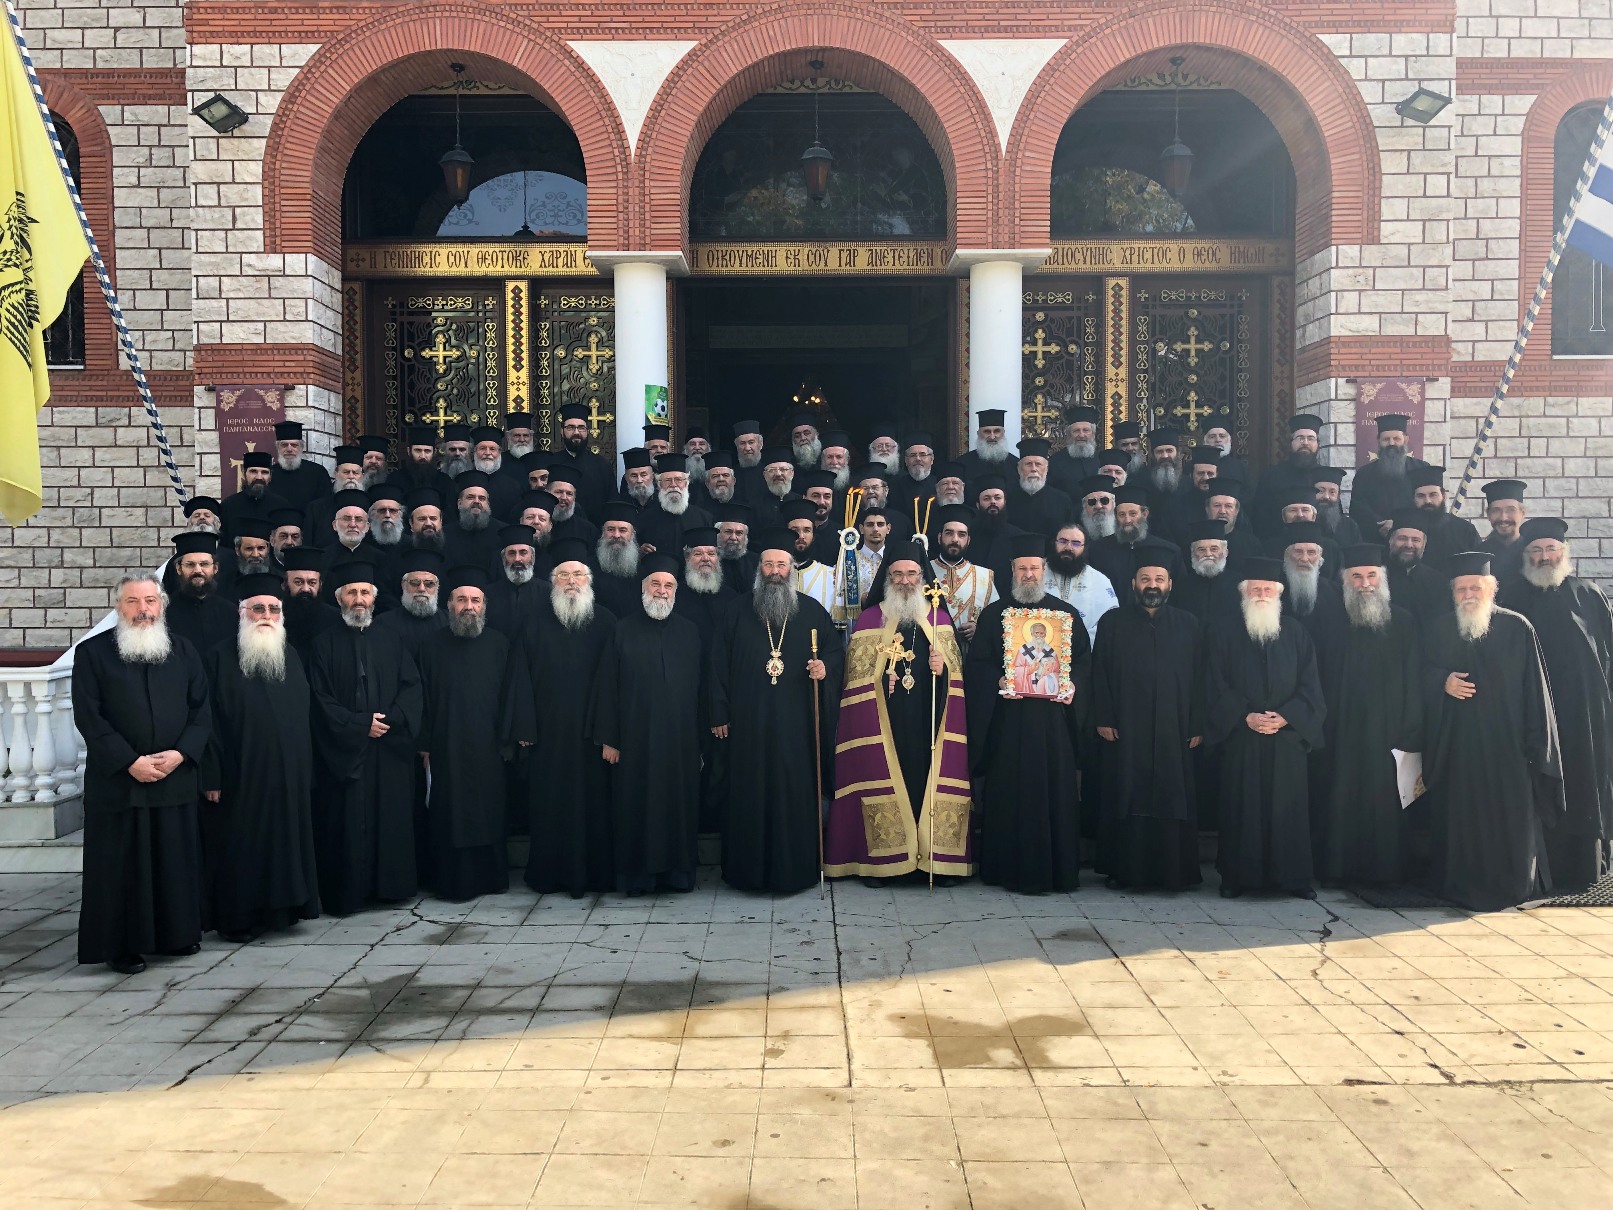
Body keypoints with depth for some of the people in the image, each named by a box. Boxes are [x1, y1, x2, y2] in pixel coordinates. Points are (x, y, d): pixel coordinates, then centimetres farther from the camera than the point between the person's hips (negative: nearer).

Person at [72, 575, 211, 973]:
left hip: (175, 777, 3)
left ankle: (178, 934, 21)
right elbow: (88, 716, -6)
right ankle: (123, 945, 13)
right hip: (116, 779, -3)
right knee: (122, 863, 3)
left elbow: (201, 710, 6)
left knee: (176, 860, 8)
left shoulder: (183, 651, 9)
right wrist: (130, 761, -13)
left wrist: (180, 753, -10)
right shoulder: (93, 652, 0)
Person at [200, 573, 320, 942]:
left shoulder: (290, 656, 11)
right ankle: (238, 918, 12)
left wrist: (306, 769, 9)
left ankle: (282, 908, 21)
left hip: (288, 775, 5)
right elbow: (209, 719, -7)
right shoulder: (221, 658, -4)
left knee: (286, 840, 9)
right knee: (240, 845, 1)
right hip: (240, 775, -5)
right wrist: (212, 776, -12)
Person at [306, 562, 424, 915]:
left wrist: (389, 720, -12)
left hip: (390, 750, 3)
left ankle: (391, 886, 14)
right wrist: (360, 725, -12)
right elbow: (320, 700, -4)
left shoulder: (391, 644, 12)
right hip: (342, 751, -3)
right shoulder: (324, 645, 2)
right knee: (346, 824, -1)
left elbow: (411, 688, 4)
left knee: (391, 819, 4)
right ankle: (346, 894, 7)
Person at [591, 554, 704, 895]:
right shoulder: (624, 630, 3)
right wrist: (608, 738, -5)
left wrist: (700, 737, 3)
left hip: (681, 741, 2)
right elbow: (607, 687, 0)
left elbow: (700, 687, 7)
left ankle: (678, 871, 17)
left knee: (680, 805, 6)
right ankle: (636, 875, 14)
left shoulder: (689, 632, 8)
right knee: (636, 807, 3)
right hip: (635, 739, -2)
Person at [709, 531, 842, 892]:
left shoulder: (812, 611, 7)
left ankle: (794, 869, 11)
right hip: (748, 723, 0)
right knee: (749, 794, 3)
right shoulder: (738, 612, 7)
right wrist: (719, 714, 0)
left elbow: (835, 649, 11)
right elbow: (717, 664, 5)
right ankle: (747, 869, 13)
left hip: (796, 723, 0)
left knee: (796, 793, 0)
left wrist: (826, 667, -13)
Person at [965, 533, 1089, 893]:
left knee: (1056, 790, 2)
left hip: (1054, 717, 2)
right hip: (1009, 719, -1)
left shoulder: (1066, 613, 12)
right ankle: (1009, 868, 6)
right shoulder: (995, 614, 7)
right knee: (1009, 792, -1)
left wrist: (1073, 684, -8)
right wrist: (998, 682, -14)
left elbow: (1084, 658, 10)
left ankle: (1058, 869, 10)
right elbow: (976, 662, 3)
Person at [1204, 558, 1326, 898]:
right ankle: (1237, 876, 8)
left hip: (1288, 737, 1)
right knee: (1241, 807, 0)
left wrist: (1285, 717, -10)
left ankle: (1294, 877, 10)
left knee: (1289, 807, 2)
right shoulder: (1225, 636, 5)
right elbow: (1216, 688, 0)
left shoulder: (1296, 634, 9)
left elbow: (1309, 686, 4)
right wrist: (1245, 717, -12)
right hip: (1240, 739, -1)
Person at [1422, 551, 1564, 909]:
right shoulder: (1440, 630, 6)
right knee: (1461, 816, 4)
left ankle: (1512, 885, 17)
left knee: (1510, 816, 2)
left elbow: (1535, 691, -1)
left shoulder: (1517, 628, -2)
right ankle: (1465, 884, 15)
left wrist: (1536, 744, -5)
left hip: (1506, 743, -2)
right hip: (1456, 746, 2)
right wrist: (1442, 682, -11)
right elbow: (1423, 672, 12)